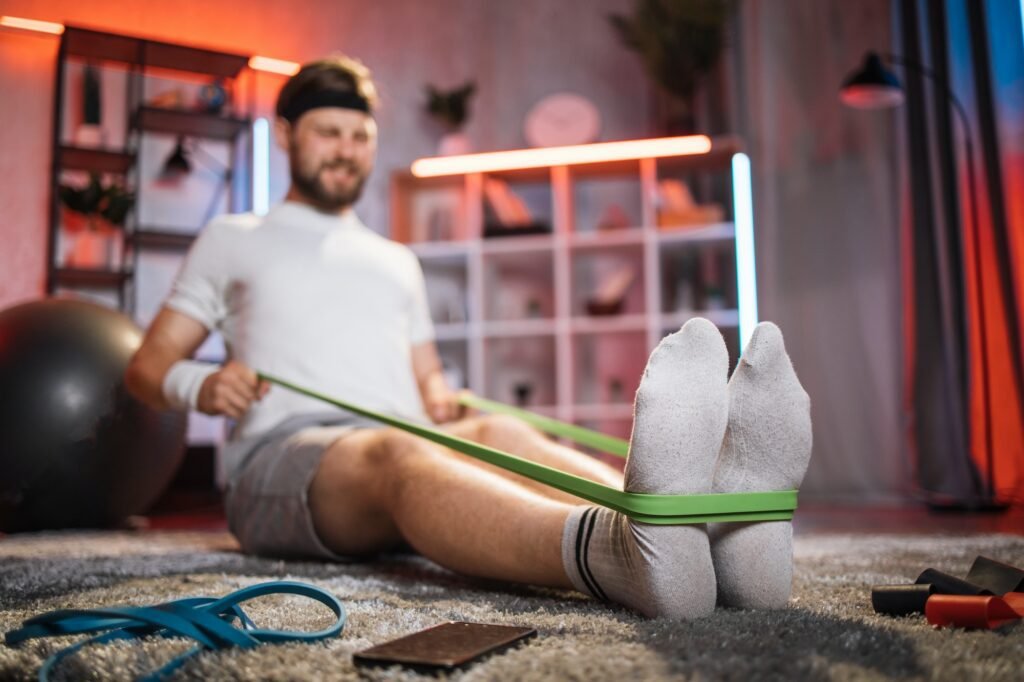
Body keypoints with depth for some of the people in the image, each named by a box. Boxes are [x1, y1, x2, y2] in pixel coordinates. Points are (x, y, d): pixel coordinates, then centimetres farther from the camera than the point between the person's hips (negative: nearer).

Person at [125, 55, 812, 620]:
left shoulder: (398, 260, 30)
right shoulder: (232, 239, 20)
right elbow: (146, 366, 17)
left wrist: (439, 397, 3)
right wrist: (198, 384, -7)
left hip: (402, 447, 4)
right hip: (280, 456, -3)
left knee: (499, 433, -31)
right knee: (394, 454, -39)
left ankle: (711, 523, -59)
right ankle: (624, 550, -70)